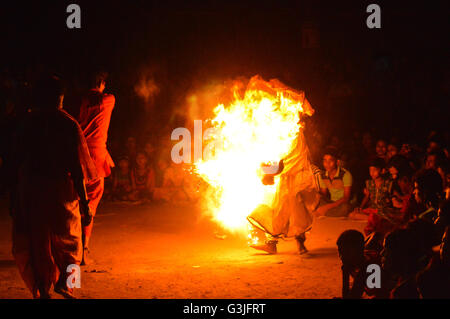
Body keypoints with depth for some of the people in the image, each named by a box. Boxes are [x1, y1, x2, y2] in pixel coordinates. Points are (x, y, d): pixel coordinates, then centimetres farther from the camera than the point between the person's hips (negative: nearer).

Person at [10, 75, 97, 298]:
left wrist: (14, 199, 11)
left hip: (30, 190, 2)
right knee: (68, 239, 18)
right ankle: (64, 280, 0)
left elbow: (17, 164, 2)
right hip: (61, 189, -2)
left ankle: (42, 290, 9)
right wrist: (84, 204, -3)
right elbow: (76, 169, -7)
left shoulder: (27, 123, 1)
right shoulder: (68, 125, -6)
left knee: (37, 241, 12)